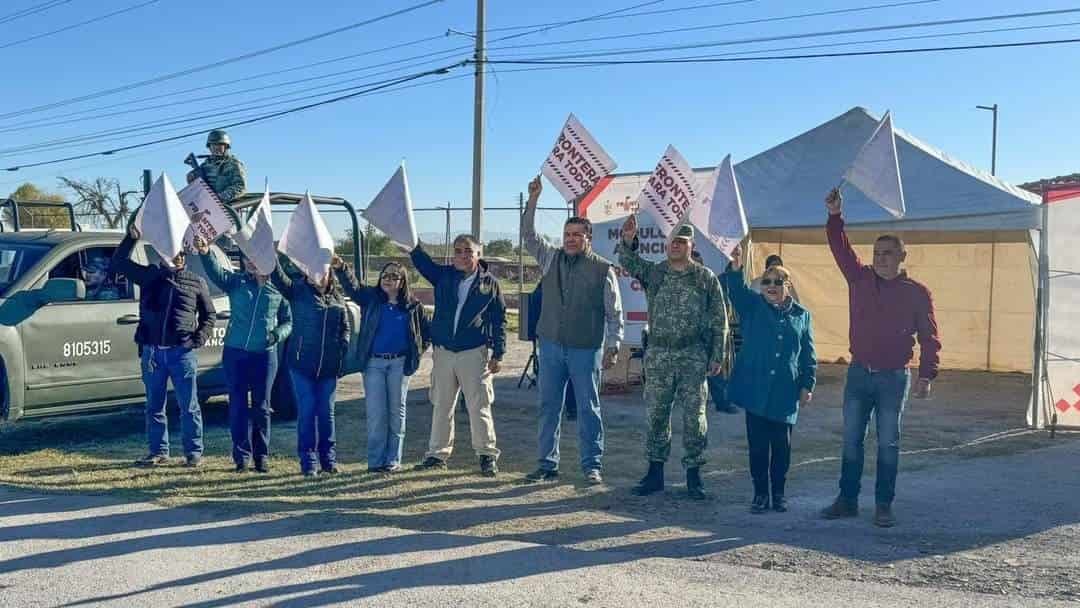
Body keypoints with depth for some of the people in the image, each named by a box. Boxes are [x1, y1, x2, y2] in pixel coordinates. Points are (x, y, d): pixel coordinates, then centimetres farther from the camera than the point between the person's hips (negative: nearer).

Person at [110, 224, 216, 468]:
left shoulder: (196, 282, 8)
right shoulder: (150, 276, 11)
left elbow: (209, 314, 13)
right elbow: (118, 263, 7)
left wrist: (201, 336, -3)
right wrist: (131, 238, -5)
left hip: (183, 350, -2)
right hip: (152, 350, 2)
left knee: (189, 406, 0)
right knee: (154, 406, 9)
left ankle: (194, 452, 8)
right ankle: (158, 452, 19)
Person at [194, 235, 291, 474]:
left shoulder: (279, 289, 4)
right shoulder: (236, 281, 2)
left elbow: (288, 322, 10)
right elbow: (216, 273, -18)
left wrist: (278, 334, -11)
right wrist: (205, 253, -37)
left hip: (265, 355, 0)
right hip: (235, 353, 0)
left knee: (261, 407, 6)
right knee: (238, 405, 2)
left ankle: (262, 455, 17)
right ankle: (242, 456, 11)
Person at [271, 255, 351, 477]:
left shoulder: (338, 298, 12)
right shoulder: (299, 290, 1)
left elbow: (345, 328, 15)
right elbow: (279, 278, -13)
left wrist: (342, 352, 3)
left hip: (329, 367, 3)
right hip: (302, 364, -3)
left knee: (327, 412, 8)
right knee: (306, 412, 0)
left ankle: (328, 459, 17)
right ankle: (308, 461, 7)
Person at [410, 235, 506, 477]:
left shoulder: (489, 283, 1)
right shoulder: (443, 276, 7)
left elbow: (499, 319, 2)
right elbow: (422, 260, -5)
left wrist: (498, 354, -2)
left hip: (474, 352, -3)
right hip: (443, 351, 3)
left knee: (479, 406, -3)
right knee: (441, 405, 11)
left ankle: (487, 455, 7)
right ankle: (438, 453, 21)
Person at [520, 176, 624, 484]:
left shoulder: (603, 269, -3)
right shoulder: (551, 258, 8)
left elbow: (615, 313, -1)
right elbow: (528, 236, 2)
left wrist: (612, 346, -7)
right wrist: (533, 200, -8)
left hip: (586, 349, -4)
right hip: (551, 346, 4)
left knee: (588, 409, 3)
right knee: (548, 407, 9)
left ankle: (592, 465, 13)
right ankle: (547, 464, 18)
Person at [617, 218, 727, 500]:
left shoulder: (705, 278, 3)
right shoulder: (653, 273, 7)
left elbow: (718, 321, 3)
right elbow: (629, 263, -11)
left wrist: (717, 356, -3)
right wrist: (628, 240, -32)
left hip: (693, 357, -2)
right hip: (658, 355, 2)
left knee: (694, 415, 2)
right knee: (656, 414, 7)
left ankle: (693, 474, 13)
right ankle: (655, 471, 18)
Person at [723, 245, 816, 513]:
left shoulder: (801, 315, 7)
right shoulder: (752, 306, 4)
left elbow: (809, 355, 9)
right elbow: (737, 289, -17)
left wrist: (808, 385, 3)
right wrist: (736, 267, -35)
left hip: (785, 393, 1)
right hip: (755, 388, -1)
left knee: (781, 445, 7)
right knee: (758, 444, 4)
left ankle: (779, 493, 21)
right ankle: (760, 493, 15)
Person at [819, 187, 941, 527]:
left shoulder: (917, 293, -3)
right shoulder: (860, 279, 4)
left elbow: (929, 338, -3)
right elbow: (840, 248, -1)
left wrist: (926, 376, -12)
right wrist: (835, 216, -16)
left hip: (894, 378, -3)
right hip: (859, 373, 3)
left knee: (888, 443, 3)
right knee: (851, 441, 7)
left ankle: (884, 506, 12)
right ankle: (847, 500, 17)